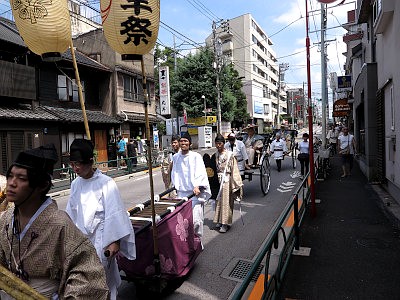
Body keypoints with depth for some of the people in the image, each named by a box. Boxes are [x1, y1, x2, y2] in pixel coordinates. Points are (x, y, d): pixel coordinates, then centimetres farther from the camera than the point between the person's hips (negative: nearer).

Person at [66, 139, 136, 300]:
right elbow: (71, 212, 13)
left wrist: (114, 242, -14)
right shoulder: (76, 184, 3)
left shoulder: (106, 183, -15)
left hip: (100, 241, -6)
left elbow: (114, 214, -15)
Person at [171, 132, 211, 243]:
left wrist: (197, 186, -22)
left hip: (195, 192, -3)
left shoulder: (196, 156, -4)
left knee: (196, 219, -5)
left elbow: (201, 173, -10)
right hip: (181, 192, 3)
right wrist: (175, 187, 13)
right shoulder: (175, 157, 10)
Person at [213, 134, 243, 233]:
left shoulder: (229, 155, -7)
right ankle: (220, 220, 23)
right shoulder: (215, 156, 7)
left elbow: (234, 169, -8)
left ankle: (225, 223, 5)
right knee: (218, 201, 10)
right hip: (217, 180, 5)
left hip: (226, 181, -5)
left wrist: (237, 183, -10)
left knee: (226, 201, -2)